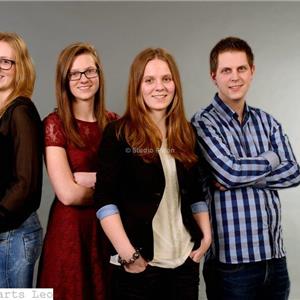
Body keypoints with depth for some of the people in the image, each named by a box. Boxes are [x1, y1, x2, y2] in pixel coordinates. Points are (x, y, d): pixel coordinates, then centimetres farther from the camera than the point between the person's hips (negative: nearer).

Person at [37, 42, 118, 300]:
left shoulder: (113, 122, 6)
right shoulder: (54, 124, -7)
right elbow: (68, 193, -14)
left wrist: (88, 178, -13)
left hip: (109, 228, 4)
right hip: (69, 230, -4)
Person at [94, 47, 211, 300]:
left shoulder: (186, 134, 9)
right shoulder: (118, 134, -6)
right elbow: (105, 199, -12)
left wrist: (206, 236, 4)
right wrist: (128, 253, -17)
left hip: (185, 258, 5)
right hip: (139, 262, -4)